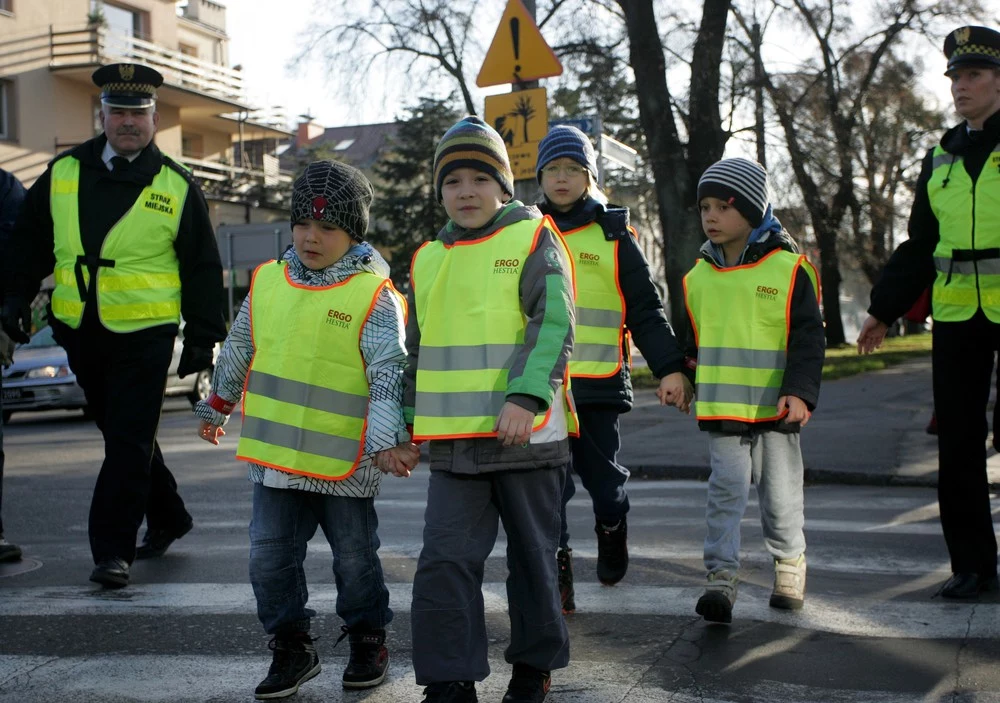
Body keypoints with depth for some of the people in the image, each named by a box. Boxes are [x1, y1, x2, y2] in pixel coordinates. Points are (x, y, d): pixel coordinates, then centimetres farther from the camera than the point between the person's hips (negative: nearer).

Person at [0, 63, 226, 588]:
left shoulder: (176, 186, -1)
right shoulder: (63, 172, 6)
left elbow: (202, 268, 2)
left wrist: (202, 338, -1)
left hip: (144, 333, -4)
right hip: (80, 330, 4)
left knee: (129, 442, -6)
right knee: (119, 433, 16)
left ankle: (113, 549, 0)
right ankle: (167, 518, 33)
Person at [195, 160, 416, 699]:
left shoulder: (373, 294, -10)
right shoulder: (267, 281, 5)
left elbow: (389, 373, -15)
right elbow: (238, 351, 19)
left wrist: (386, 439, -25)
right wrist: (216, 407, 28)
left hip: (346, 461, -4)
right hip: (275, 454, 4)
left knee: (355, 558, 10)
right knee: (269, 558, 6)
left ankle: (368, 642, 31)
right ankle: (292, 649, 22)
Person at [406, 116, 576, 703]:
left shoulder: (533, 240, -3)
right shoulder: (428, 260, 12)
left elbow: (554, 325, -14)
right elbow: (418, 351, 22)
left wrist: (526, 397, -26)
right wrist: (410, 421, 21)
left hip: (525, 435, -3)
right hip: (453, 444, 4)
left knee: (532, 556, 10)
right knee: (445, 560, -4)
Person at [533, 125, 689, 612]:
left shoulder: (613, 237, 5)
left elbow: (645, 310, 4)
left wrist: (669, 367, -5)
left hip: (598, 383, -1)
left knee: (602, 474, 6)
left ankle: (611, 522, 38)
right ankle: (556, 571, 3)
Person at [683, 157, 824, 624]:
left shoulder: (789, 269, -5)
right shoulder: (698, 277, 6)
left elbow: (808, 337, -7)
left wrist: (800, 391, -16)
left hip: (777, 408, -2)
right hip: (720, 409, 2)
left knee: (780, 492, 9)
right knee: (726, 490, -4)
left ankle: (789, 562, 32)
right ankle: (721, 576, -1)